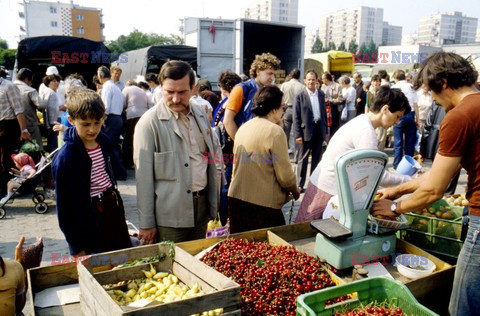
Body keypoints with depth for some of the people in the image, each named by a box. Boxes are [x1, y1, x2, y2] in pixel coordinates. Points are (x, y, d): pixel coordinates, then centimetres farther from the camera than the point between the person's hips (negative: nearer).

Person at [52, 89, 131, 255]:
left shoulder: (104, 141, -1)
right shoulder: (65, 157, -19)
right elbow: (64, 205, -14)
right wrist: (77, 247, -10)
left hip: (114, 209, 6)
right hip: (90, 222, -6)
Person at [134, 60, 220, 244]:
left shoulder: (201, 115, 6)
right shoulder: (149, 123, -11)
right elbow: (144, 176, -11)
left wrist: (214, 202, 13)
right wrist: (146, 223, -10)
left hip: (201, 206, 5)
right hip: (170, 215, -5)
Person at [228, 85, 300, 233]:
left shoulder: (243, 127, 7)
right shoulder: (275, 131, -14)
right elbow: (284, 174, -13)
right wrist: (295, 191, 7)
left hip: (236, 198, 7)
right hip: (263, 203, -7)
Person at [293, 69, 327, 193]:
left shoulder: (321, 94, 7)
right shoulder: (300, 96, -7)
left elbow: (324, 112, 12)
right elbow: (296, 117, -9)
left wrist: (325, 130, 10)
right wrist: (298, 134, -14)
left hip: (319, 129, 5)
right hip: (306, 130, -5)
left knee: (317, 158, 13)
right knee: (303, 159, 4)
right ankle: (300, 184, 12)